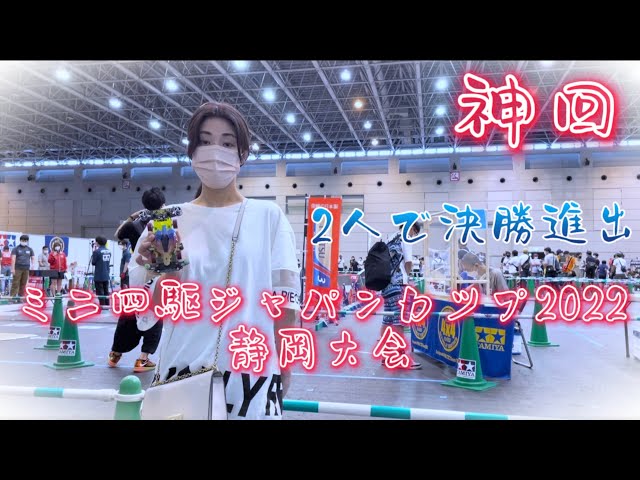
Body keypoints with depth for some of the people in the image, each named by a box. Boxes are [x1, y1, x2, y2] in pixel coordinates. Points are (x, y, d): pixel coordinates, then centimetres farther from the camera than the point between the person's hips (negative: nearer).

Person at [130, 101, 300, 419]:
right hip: (182, 372, 2)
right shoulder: (171, 220, 2)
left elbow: (283, 300, 0)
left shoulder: (268, 216, -2)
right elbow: (160, 309, 2)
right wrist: (160, 270, -16)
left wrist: (284, 370, 0)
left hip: (251, 372, -1)